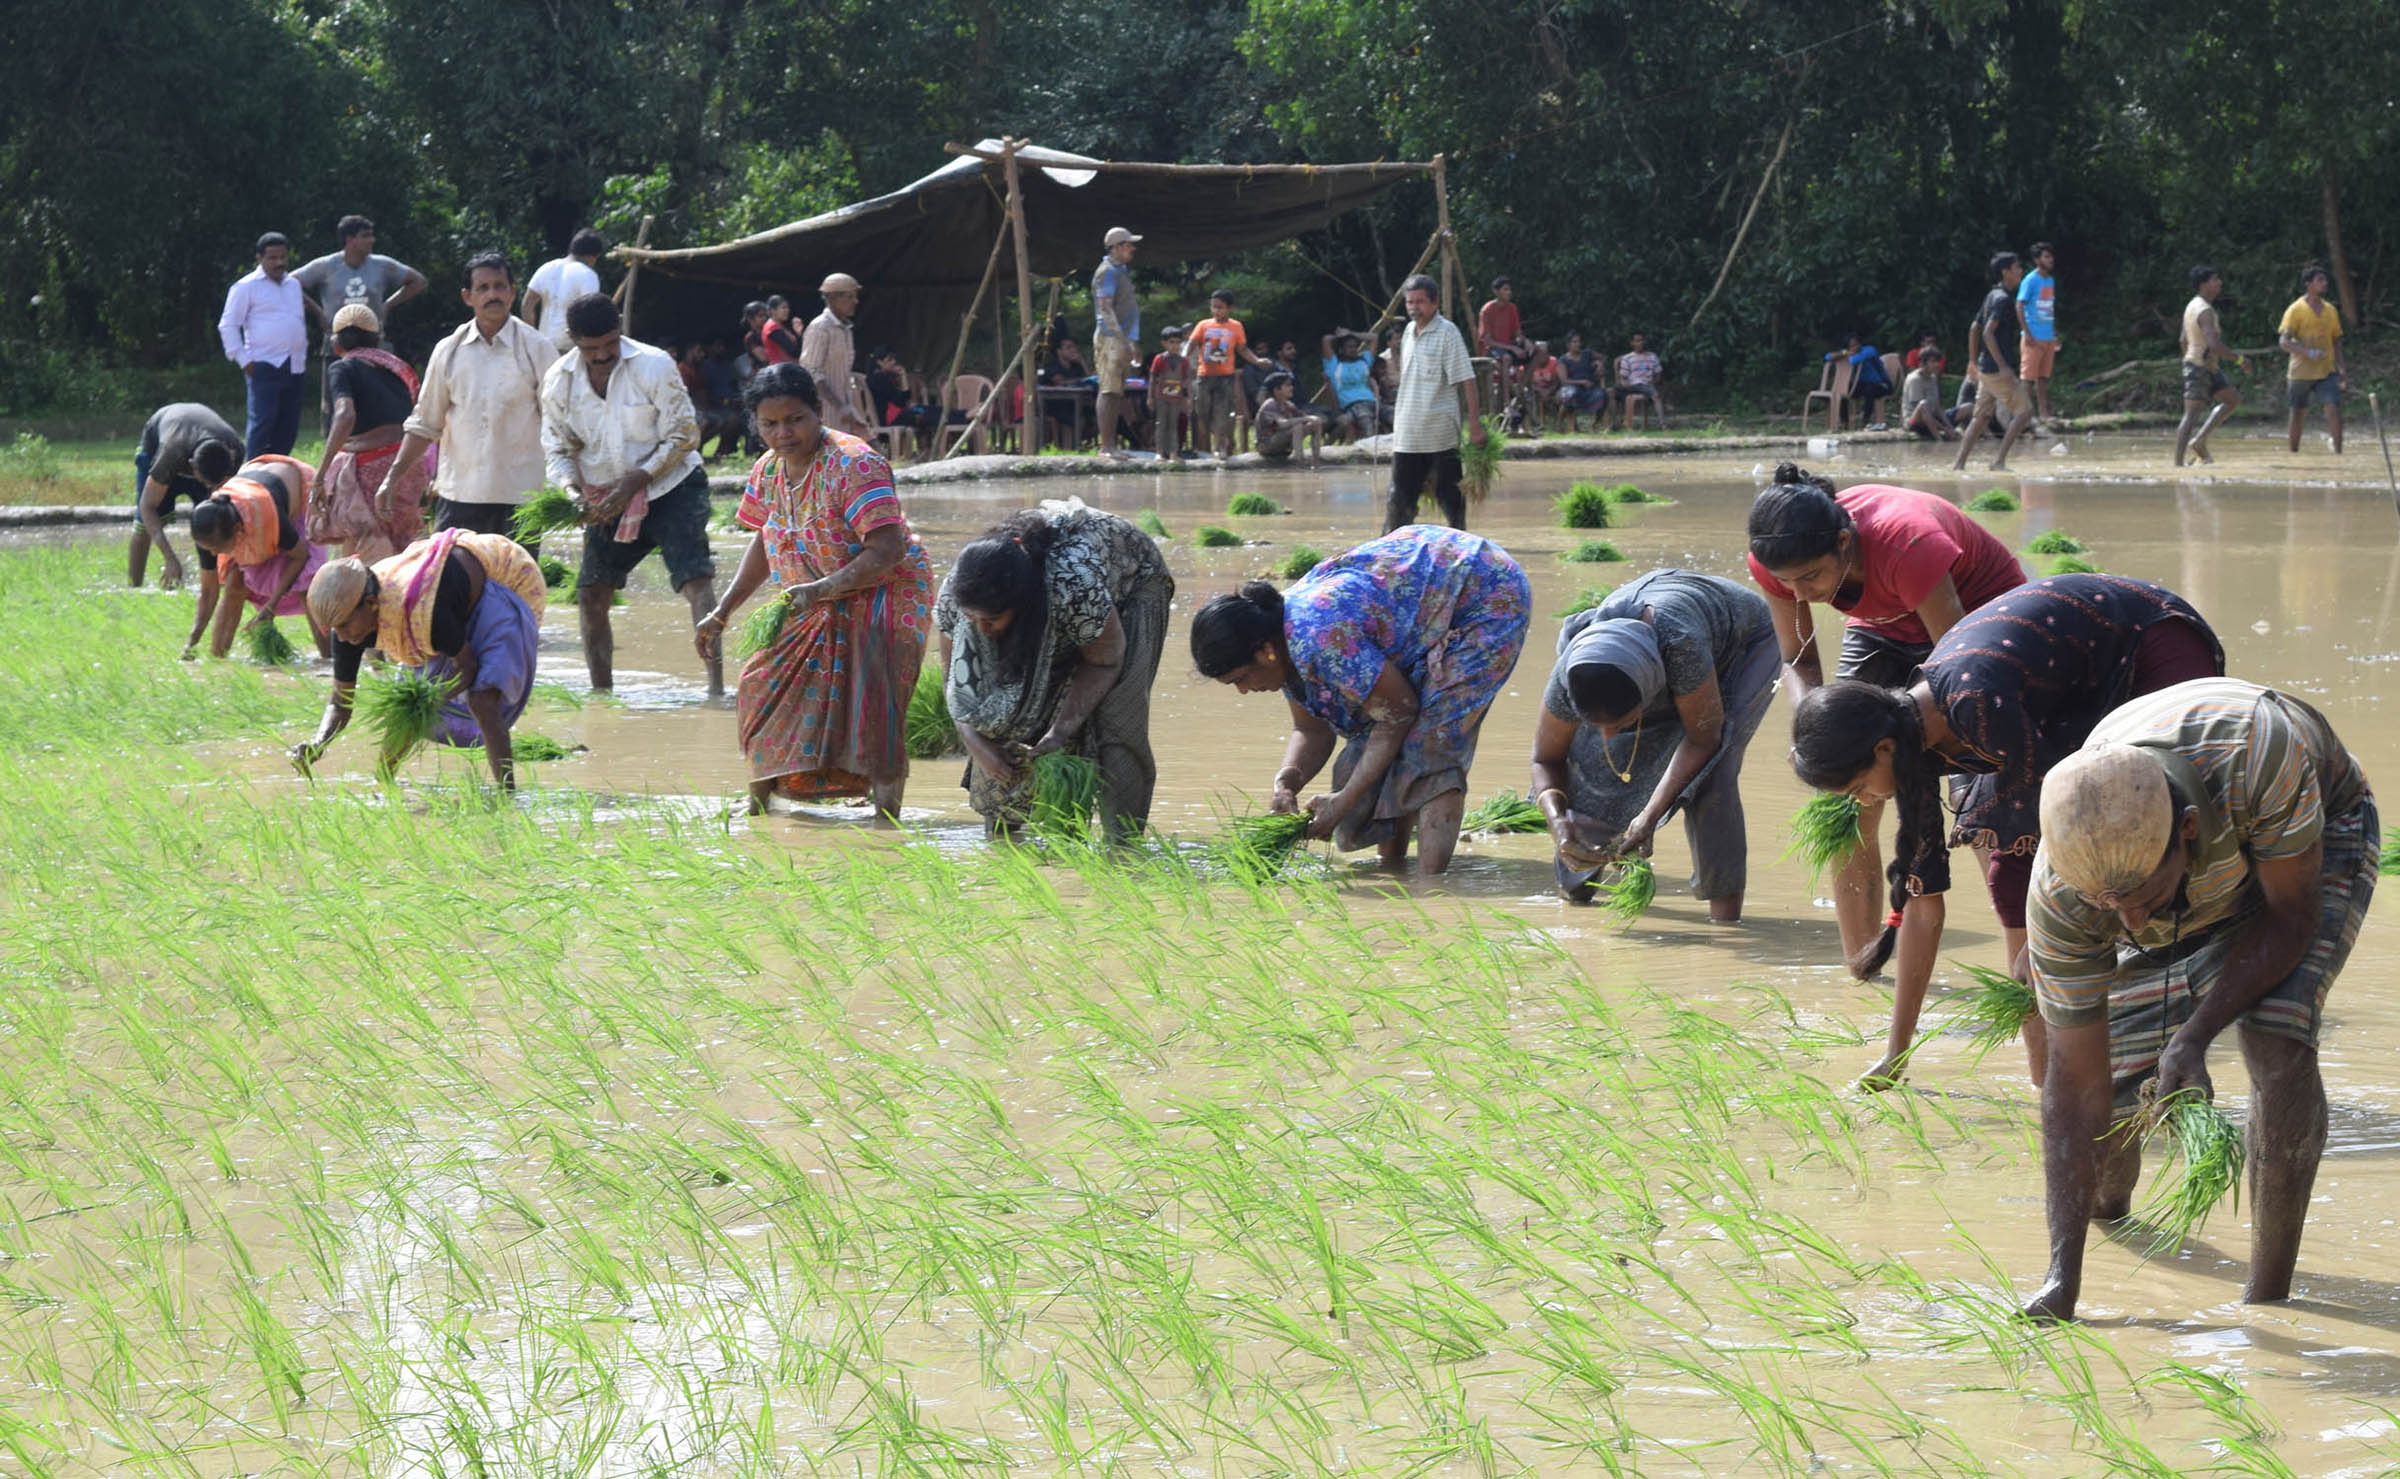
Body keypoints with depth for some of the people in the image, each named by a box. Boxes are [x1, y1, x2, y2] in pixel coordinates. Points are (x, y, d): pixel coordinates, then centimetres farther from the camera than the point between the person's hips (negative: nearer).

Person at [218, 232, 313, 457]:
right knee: (262, 422, -12)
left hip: (294, 369, 7)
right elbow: (227, 325, -3)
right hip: (264, 368, -7)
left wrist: (303, 356, 22)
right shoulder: (247, 287, -2)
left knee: (288, 426, 6)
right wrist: (244, 360, -9)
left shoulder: (293, 285, 19)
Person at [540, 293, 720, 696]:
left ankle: (716, 685, -24)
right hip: (607, 502, 4)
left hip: (670, 487, -4)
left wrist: (635, 480, -22)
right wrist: (570, 489, -17)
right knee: (590, 595, 1)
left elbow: (684, 436, -12)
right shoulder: (559, 381, -4)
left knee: (696, 580, -20)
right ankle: (602, 693, 13)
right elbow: (557, 446, 5)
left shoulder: (654, 366, -15)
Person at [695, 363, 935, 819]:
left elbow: (887, 551, -32)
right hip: (810, 604, 8)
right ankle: (757, 808, 23)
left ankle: (886, 822, -18)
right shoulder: (768, 471, -1)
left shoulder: (854, 465, -26)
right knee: (762, 683, 5)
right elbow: (763, 544, 15)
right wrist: (721, 615, 10)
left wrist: (819, 591, -40)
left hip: (883, 593, -8)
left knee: (872, 704, -22)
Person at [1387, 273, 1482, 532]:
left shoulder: (1446, 332, -7)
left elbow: (1466, 379, -11)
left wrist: (1474, 422, -15)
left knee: (1450, 495, 2)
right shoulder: (1409, 332, 13)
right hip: (1408, 435, 6)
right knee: (1400, 496, 4)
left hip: (1441, 433, -6)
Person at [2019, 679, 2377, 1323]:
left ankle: (2268, 1294, -14)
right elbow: (2075, 1083, -26)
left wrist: (2195, 1036, -41)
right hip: (2197, 889, 3)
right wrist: (2063, 1275, -30)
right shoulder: (2060, 896, -35)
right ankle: (2112, 1195, 37)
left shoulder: (2261, 749, -47)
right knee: (2116, 1073, 0)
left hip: (2311, 845, -3)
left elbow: (2291, 915, -29)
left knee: (2277, 1041, -26)